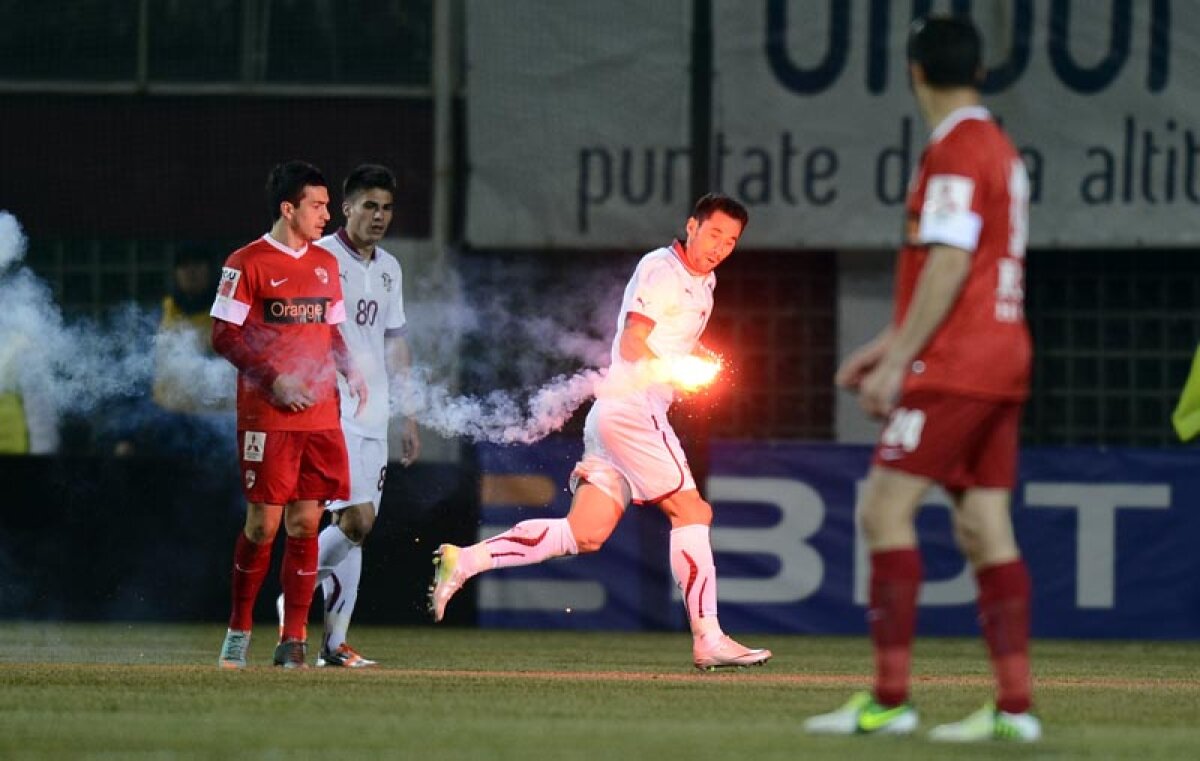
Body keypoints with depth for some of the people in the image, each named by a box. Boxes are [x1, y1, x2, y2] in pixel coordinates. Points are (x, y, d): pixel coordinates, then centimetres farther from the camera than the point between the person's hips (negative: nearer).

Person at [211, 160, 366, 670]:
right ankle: (239, 631, 10)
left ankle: (294, 640, 5)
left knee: (305, 525, 2)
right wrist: (273, 380, -16)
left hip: (321, 414, 5)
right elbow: (224, 337, -7)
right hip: (267, 416, -5)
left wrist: (349, 370, 4)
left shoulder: (326, 264, 15)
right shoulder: (247, 263, -4)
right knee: (263, 524, -5)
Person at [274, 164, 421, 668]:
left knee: (355, 528, 5)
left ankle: (334, 644, 8)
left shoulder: (388, 269, 16)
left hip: (372, 418, 7)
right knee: (356, 520, -17)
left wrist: (409, 417, 18)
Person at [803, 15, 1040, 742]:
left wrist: (898, 360, -18)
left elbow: (949, 265, -19)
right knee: (986, 528, 6)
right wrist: (889, 345, 25)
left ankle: (889, 699, -13)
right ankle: (1015, 705, 2)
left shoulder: (955, 151, -11)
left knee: (886, 509, -9)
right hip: (1002, 360, 9)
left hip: (954, 367, -9)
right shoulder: (1000, 149, 19)